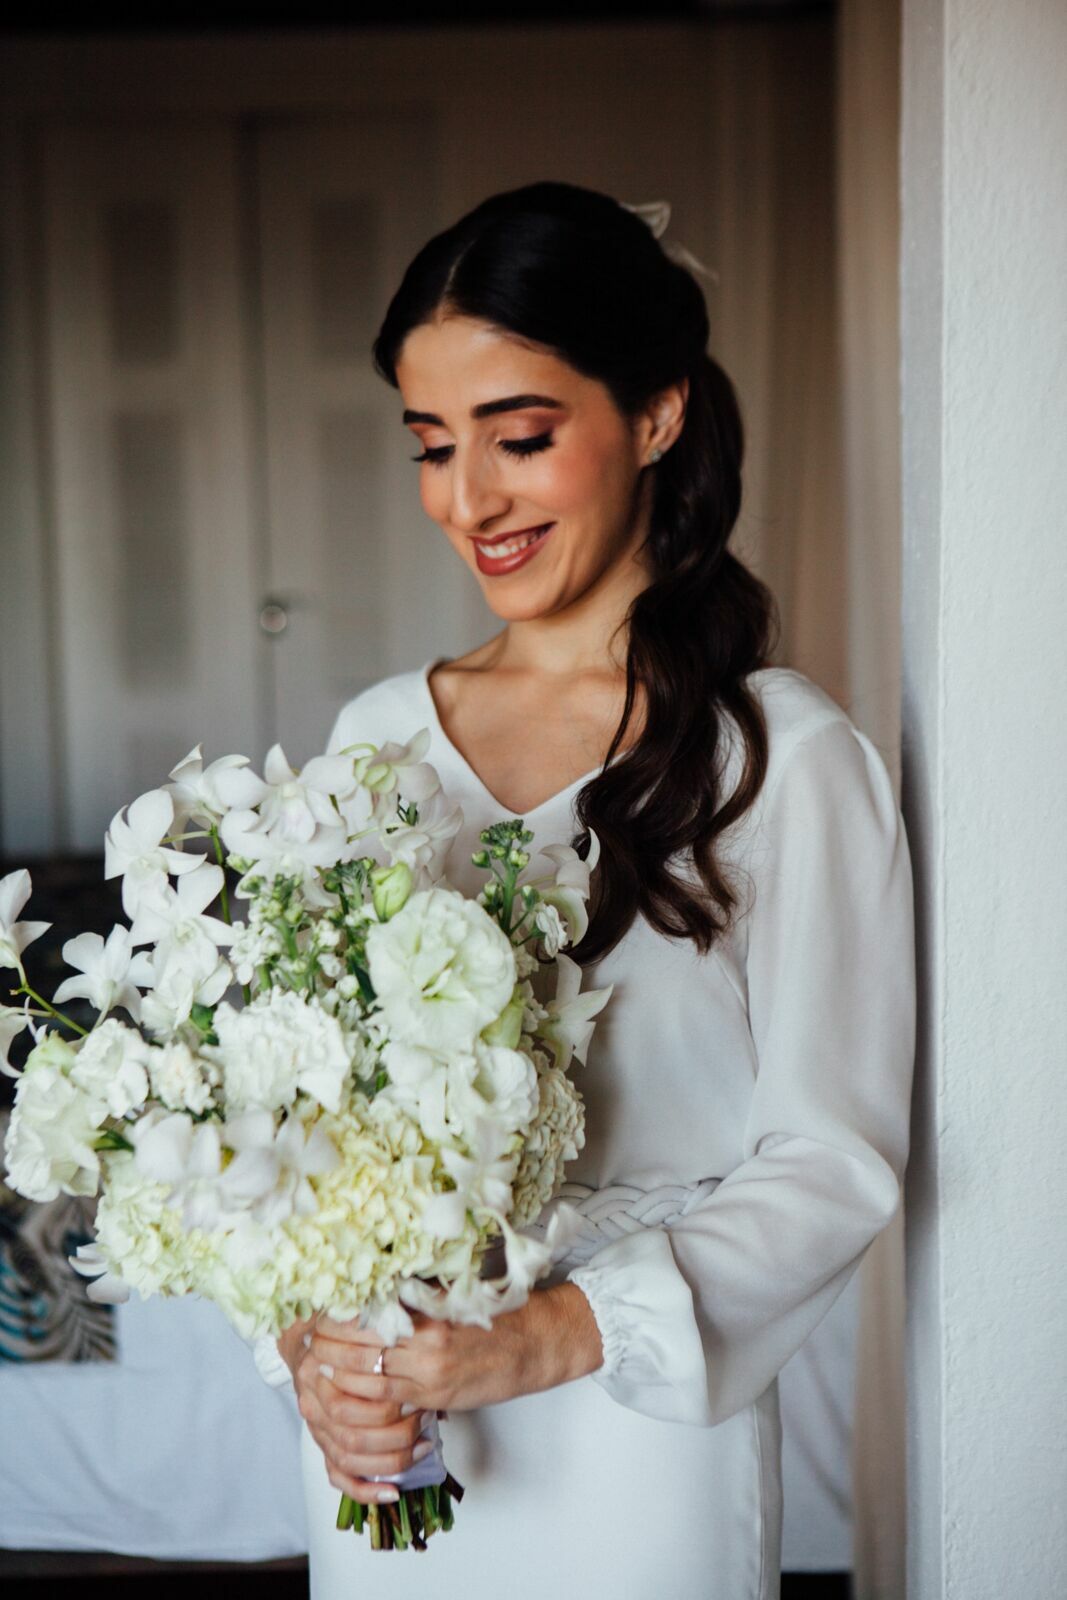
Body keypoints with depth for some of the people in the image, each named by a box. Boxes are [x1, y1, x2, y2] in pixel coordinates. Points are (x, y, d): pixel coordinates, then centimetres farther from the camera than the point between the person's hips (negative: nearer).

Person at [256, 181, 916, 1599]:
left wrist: (552, 1335, -24)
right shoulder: (375, 736, 1)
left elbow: (831, 1162, -13)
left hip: (639, 1427, -4)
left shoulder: (789, 759, -13)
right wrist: (310, 1335, -12)